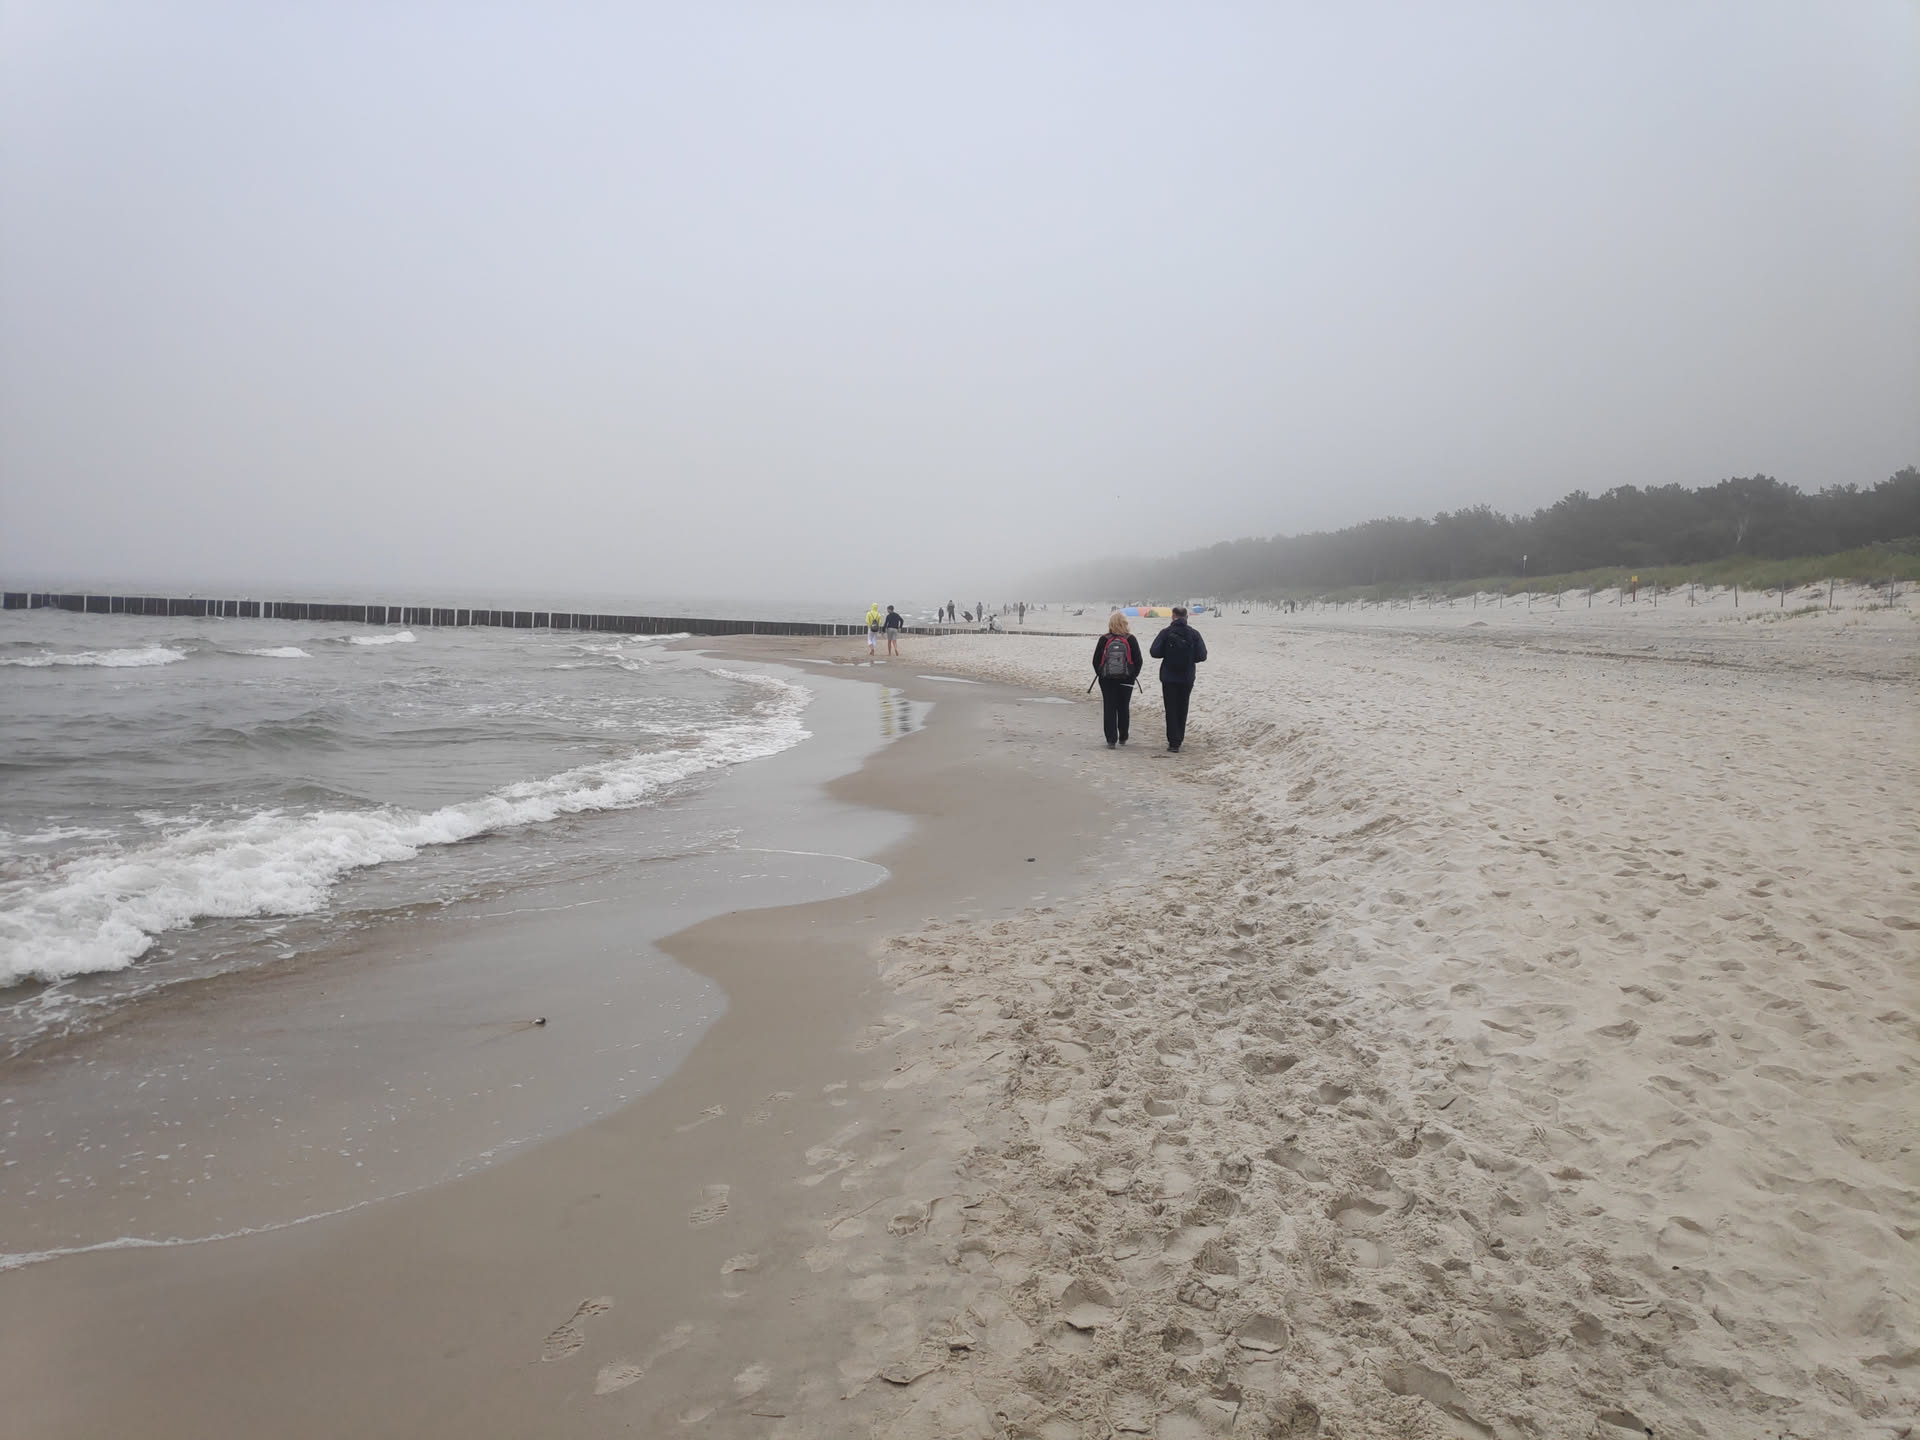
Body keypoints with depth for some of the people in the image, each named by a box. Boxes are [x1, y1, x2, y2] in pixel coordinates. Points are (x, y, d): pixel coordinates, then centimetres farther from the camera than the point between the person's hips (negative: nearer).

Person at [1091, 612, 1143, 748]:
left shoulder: (1104, 640, -5)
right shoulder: (1130, 640, -5)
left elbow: (1096, 660, -2)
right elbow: (1138, 660, -2)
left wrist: (1101, 675, 11)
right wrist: (1133, 675, 11)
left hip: (1107, 680, -1)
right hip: (1126, 680, 1)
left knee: (1109, 709, 3)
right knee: (1123, 709, 13)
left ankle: (1111, 739, -4)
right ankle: (1122, 738, 22)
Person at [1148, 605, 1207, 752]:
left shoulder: (1166, 633, -8)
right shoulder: (1194, 633, -4)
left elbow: (1154, 652, -12)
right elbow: (1202, 655, -6)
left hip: (1169, 677, -2)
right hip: (1187, 678, 2)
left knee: (1171, 710, 3)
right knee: (1182, 709, 14)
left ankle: (1173, 743, -2)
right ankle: (1178, 740, 19)